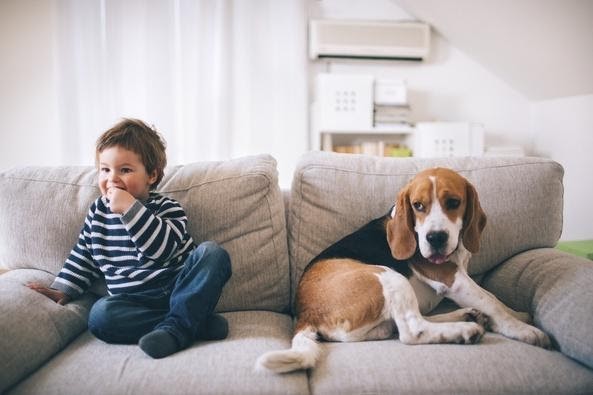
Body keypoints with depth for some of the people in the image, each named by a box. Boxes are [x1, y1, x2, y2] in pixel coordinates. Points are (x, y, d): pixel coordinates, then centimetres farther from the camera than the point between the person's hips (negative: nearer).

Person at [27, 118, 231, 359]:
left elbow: (163, 249, -20)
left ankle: (176, 327, -34)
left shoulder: (166, 208, -1)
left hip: (177, 288, -2)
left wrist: (130, 209, -22)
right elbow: (83, 255, 24)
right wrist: (63, 289, 14)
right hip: (133, 301, 3)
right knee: (100, 315, -31)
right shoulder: (98, 212, 14)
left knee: (212, 253, -27)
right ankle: (197, 323, -29)